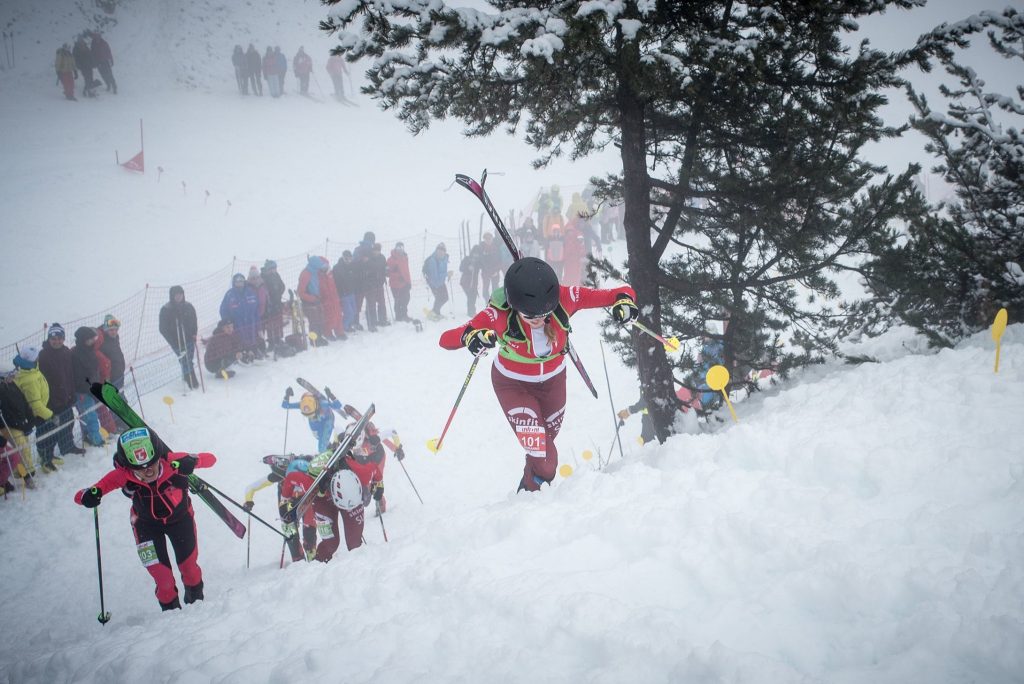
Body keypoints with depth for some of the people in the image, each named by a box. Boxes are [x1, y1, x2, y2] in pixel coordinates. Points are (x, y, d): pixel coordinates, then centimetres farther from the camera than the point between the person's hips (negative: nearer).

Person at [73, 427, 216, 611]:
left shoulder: (172, 462, -37)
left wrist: (192, 461, -48)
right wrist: (89, 495, -58)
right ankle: (171, 610, 26)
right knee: (162, 577, -5)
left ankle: (196, 601, 48)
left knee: (189, 568, 15)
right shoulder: (123, 475, -36)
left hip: (180, 518, 1)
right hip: (147, 524, 0)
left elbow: (210, 459, -26)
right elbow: (80, 497, -33)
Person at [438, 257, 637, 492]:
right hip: (513, 385, -3)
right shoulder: (499, 314, -36)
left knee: (547, 443, 24)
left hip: (552, 381, 3)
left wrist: (624, 301, -49)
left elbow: (621, 294, -26)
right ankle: (534, 491, 14)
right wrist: (470, 336, -60)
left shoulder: (564, 299, -31)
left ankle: (529, 486, 54)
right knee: (542, 457, -17)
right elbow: (446, 339, -39)